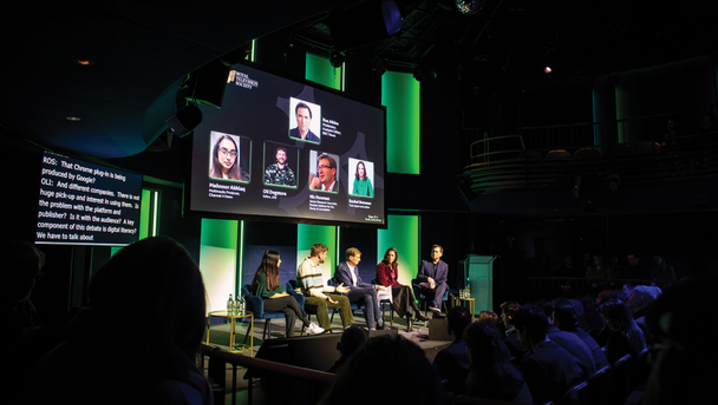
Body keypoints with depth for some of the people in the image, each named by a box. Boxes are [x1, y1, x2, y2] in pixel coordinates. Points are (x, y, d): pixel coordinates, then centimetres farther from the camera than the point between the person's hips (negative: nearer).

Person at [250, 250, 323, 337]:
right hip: (263, 303, -8)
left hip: (273, 301, 8)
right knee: (290, 299, -24)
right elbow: (266, 294, -17)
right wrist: (283, 295, -11)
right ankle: (308, 325, -14)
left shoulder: (273, 273, 12)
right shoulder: (262, 275, -15)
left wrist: (284, 294, -7)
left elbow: (279, 287, 13)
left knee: (290, 312, -21)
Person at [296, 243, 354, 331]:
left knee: (344, 300, 1)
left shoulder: (317, 266, 16)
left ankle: (348, 327, 9)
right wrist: (326, 297, -30)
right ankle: (325, 329, -35)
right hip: (307, 297, -9)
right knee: (321, 302, -41)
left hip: (320, 295, 10)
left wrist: (335, 289, 21)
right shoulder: (305, 266, -16)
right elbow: (310, 290, -23)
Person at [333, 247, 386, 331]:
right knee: (372, 290, -28)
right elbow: (349, 286, -16)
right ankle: (379, 320, -26)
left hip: (356, 294, 8)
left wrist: (375, 286, 6)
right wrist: (371, 289, -19)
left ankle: (371, 327, -30)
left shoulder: (355, 267, 18)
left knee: (368, 297, -28)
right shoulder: (341, 268, -10)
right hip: (345, 295, -8)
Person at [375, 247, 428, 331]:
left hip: (394, 287, 6)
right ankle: (418, 313, -30)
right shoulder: (381, 266, -3)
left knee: (406, 289, -29)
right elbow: (383, 281, -10)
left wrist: (398, 285, 2)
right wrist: (393, 285, -14)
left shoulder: (394, 266, 20)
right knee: (407, 288, -29)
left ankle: (409, 317, -37)